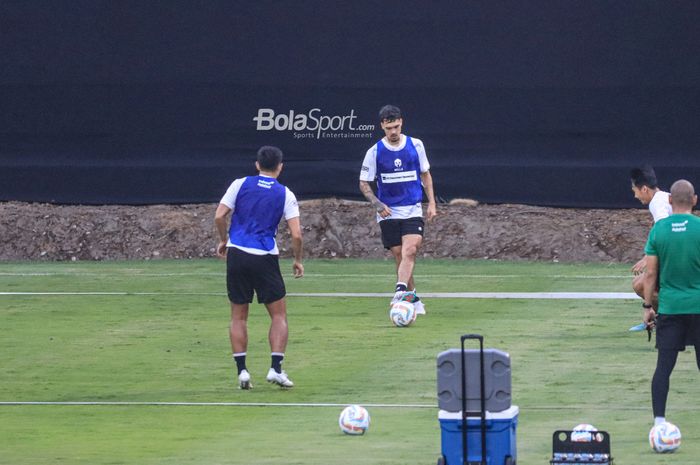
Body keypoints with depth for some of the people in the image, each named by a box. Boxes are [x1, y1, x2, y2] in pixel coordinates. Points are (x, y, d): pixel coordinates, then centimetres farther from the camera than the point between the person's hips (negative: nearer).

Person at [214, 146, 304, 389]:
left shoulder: (240, 184, 4)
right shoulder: (285, 194, 1)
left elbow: (219, 216, -2)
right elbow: (296, 234, -5)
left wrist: (223, 240, 15)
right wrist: (297, 261, 10)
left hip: (236, 254, 2)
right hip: (265, 259, -2)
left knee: (238, 316, 11)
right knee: (279, 316, 9)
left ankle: (241, 370, 4)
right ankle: (276, 368, -4)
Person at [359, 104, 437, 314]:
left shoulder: (415, 145, 2)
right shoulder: (375, 152, -3)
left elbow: (425, 174, 14)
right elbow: (364, 184, 2)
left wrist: (431, 203, 8)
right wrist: (377, 204, -13)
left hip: (413, 210, 0)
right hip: (388, 213, 0)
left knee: (410, 250, -21)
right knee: (400, 256, 1)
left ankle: (400, 291, -33)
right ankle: (413, 298, 14)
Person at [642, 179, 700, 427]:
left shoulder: (658, 229, -1)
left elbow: (650, 273, 1)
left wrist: (647, 306, 9)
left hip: (669, 307, 1)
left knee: (663, 366, 2)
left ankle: (659, 420, -4)